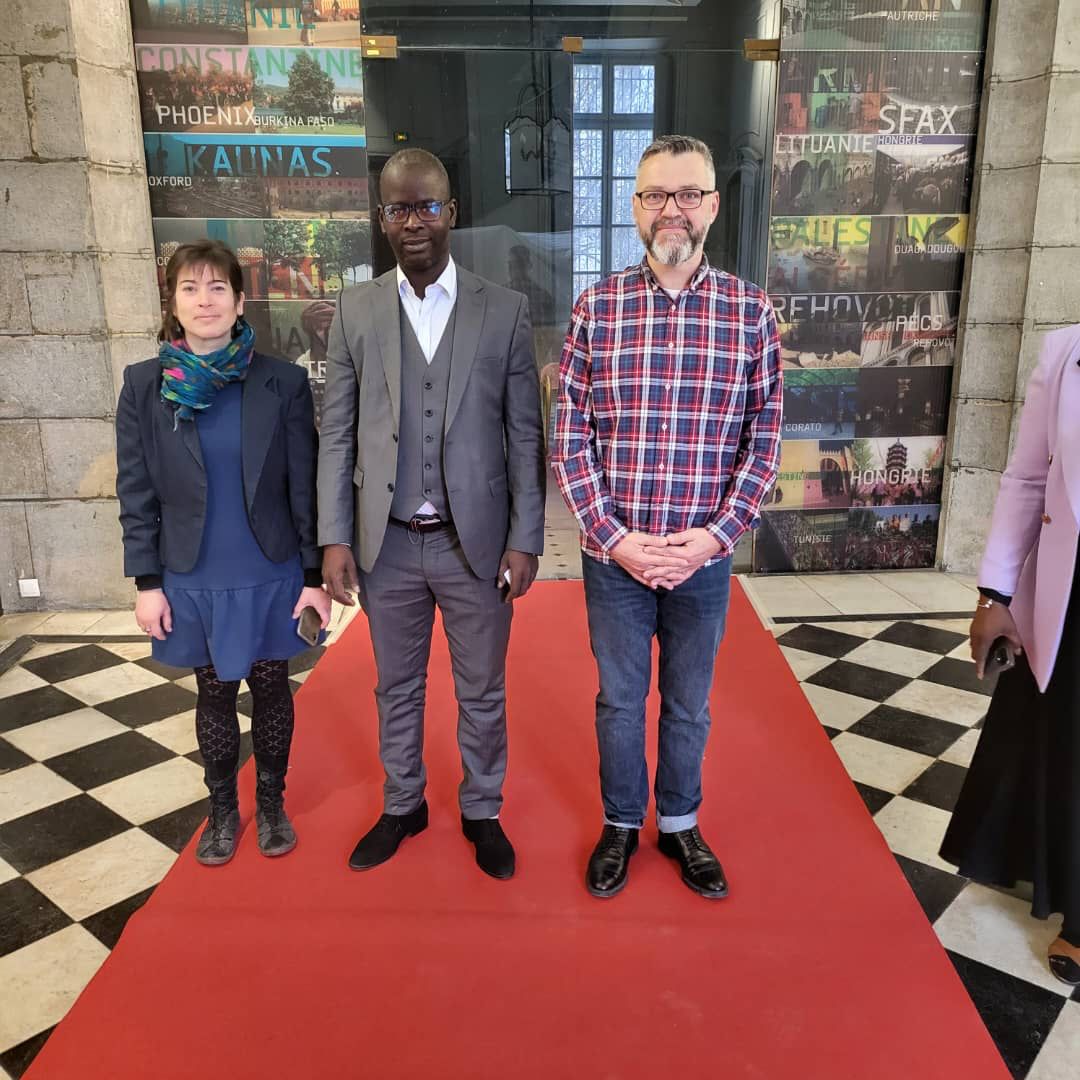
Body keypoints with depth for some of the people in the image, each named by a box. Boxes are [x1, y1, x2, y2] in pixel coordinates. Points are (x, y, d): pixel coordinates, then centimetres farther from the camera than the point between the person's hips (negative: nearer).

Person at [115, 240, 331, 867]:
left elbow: (306, 486, -4)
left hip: (271, 575, -1)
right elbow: (136, 492, 0)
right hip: (192, 579, 1)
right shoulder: (145, 386, -3)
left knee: (271, 688, 13)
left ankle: (272, 803, 35)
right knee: (215, 694, 15)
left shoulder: (283, 384, -7)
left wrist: (316, 574, -4)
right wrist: (147, 583, -2)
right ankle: (223, 810, 35)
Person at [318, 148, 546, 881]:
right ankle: (402, 806, 39)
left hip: (476, 542, -1)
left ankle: (482, 811, 35)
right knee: (397, 687, 17)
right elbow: (338, 433, 3)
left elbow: (525, 435, -3)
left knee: (482, 691, 13)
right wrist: (335, 538, -2)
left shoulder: (505, 310, -3)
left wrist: (525, 540, -6)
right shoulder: (356, 310, 2)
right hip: (387, 544, 2)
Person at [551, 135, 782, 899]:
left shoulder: (752, 312, -2)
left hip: (705, 558, 1)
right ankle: (622, 823, 39)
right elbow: (570, 438, -4)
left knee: (690, 704, 17)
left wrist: (717, 533, -11)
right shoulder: (597, 308, -4)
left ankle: (680, 823, 41)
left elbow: (763, 440, -1)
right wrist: (614, 537, -11)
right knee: (620, 700, 16)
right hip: (614, 556, 0)